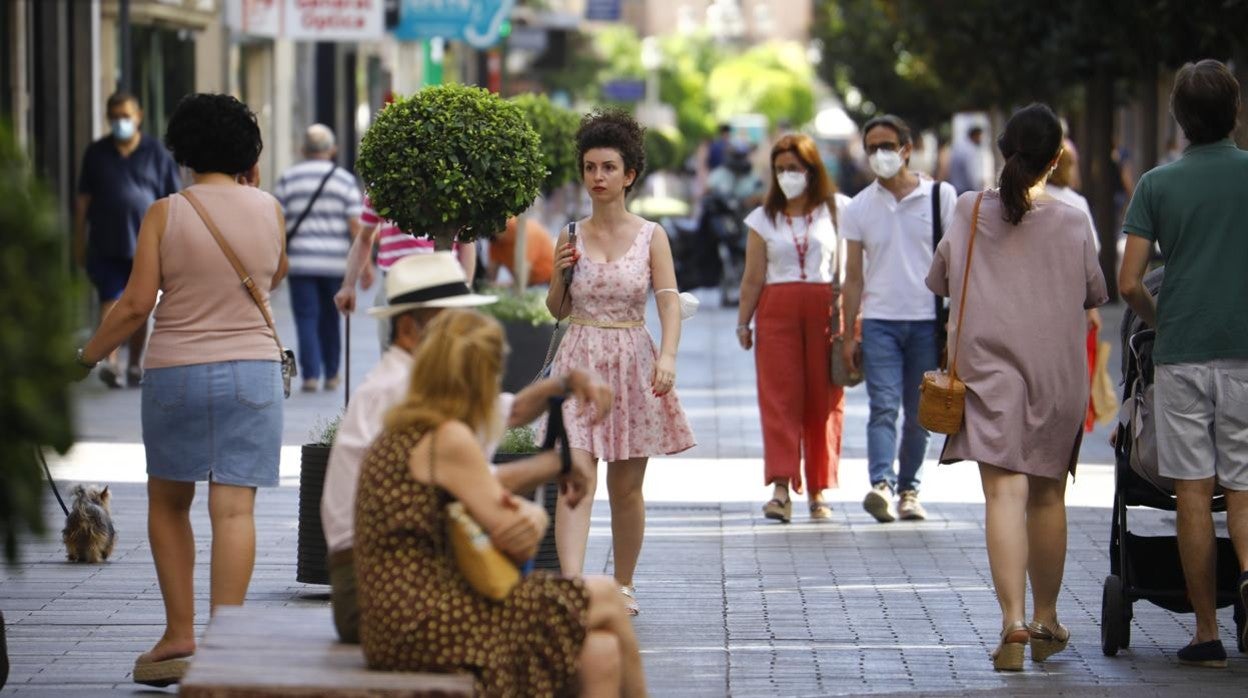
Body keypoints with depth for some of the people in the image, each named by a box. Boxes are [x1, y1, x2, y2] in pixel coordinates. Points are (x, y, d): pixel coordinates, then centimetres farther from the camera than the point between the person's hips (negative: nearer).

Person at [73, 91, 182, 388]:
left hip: (145, 244, 0)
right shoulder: (96, 154, 6)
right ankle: (109, 361, -21)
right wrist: (80, 243, 7)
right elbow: (83, 201, 10)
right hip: (106, 245, 0)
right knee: (110, 301, -12)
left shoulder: (156, 153, 3)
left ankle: (135, 365, 20)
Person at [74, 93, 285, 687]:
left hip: (176, 372, -1)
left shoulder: (165, 214, -7)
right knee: (234, 509, -3)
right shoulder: (268, 210, 1)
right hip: (252, 371, 1)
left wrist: (87, 355, 4)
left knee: (168, 505, 15)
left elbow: (137, 304, -9)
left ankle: (179, 637, 13)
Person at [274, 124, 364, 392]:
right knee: (330, 318, 14)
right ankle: (331, 375, 19)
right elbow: (356, 226, -2)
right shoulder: (345, 180, 2)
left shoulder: (288, 179, 3)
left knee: (307, 318, 0)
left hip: (301, 261, -1)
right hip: (336, 262, 1)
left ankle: (310, 375, -10)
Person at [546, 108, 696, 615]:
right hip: (580, 361, 0)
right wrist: (561, 274, -8)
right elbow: (557, 310, 12)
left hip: (633, 363, 0)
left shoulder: (651, 236, 1)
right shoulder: (572, 236, 5)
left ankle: (623, 584, 26)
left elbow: (669, 301, -8)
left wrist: (668, 355, -25)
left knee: (626, 488, 9)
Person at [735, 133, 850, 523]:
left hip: (825, 309, -1)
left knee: (824, 399, 0)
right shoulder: (764, 218, 12)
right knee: (779, 396, -9)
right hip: (777, 310, 1)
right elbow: (753, 277, 11)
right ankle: (781, 489, -16)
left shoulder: (836, 210, 8)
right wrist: (743, 322, 5)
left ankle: (818, 491, 8)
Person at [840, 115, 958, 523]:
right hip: (879, 321, 0)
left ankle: (909, 489, 16)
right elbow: (854, 275, 9)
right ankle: (882, 485, -26)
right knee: (884, 407, -13)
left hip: (928, 321, 0)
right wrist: (848, 334, 6)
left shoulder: (940, 196, 2)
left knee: (919, 414, 5)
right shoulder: (859, 208, 7)